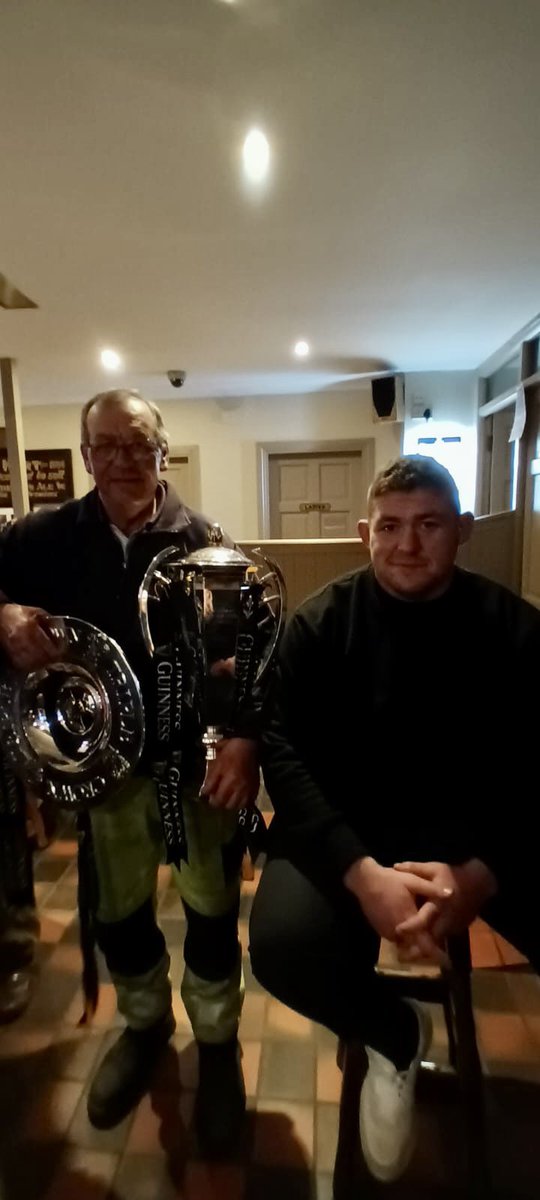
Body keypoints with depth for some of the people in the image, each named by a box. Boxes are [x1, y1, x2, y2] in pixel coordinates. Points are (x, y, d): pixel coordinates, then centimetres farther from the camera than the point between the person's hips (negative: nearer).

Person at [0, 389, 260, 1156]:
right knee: (118, 912, 19)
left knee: (212, 913, 11)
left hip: (201, 754, -2)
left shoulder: (205, 543, -9)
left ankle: (218, 1043, 42)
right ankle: (146, 1023, 51)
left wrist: (246, 737, -28)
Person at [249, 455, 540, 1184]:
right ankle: (395, 1035, 10)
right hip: (350, 828, 0)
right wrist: (362, 872, -26)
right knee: (282, 946, -25)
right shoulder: (321, 623, -5)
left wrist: (478, 874, -24)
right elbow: (283, 750, -13)